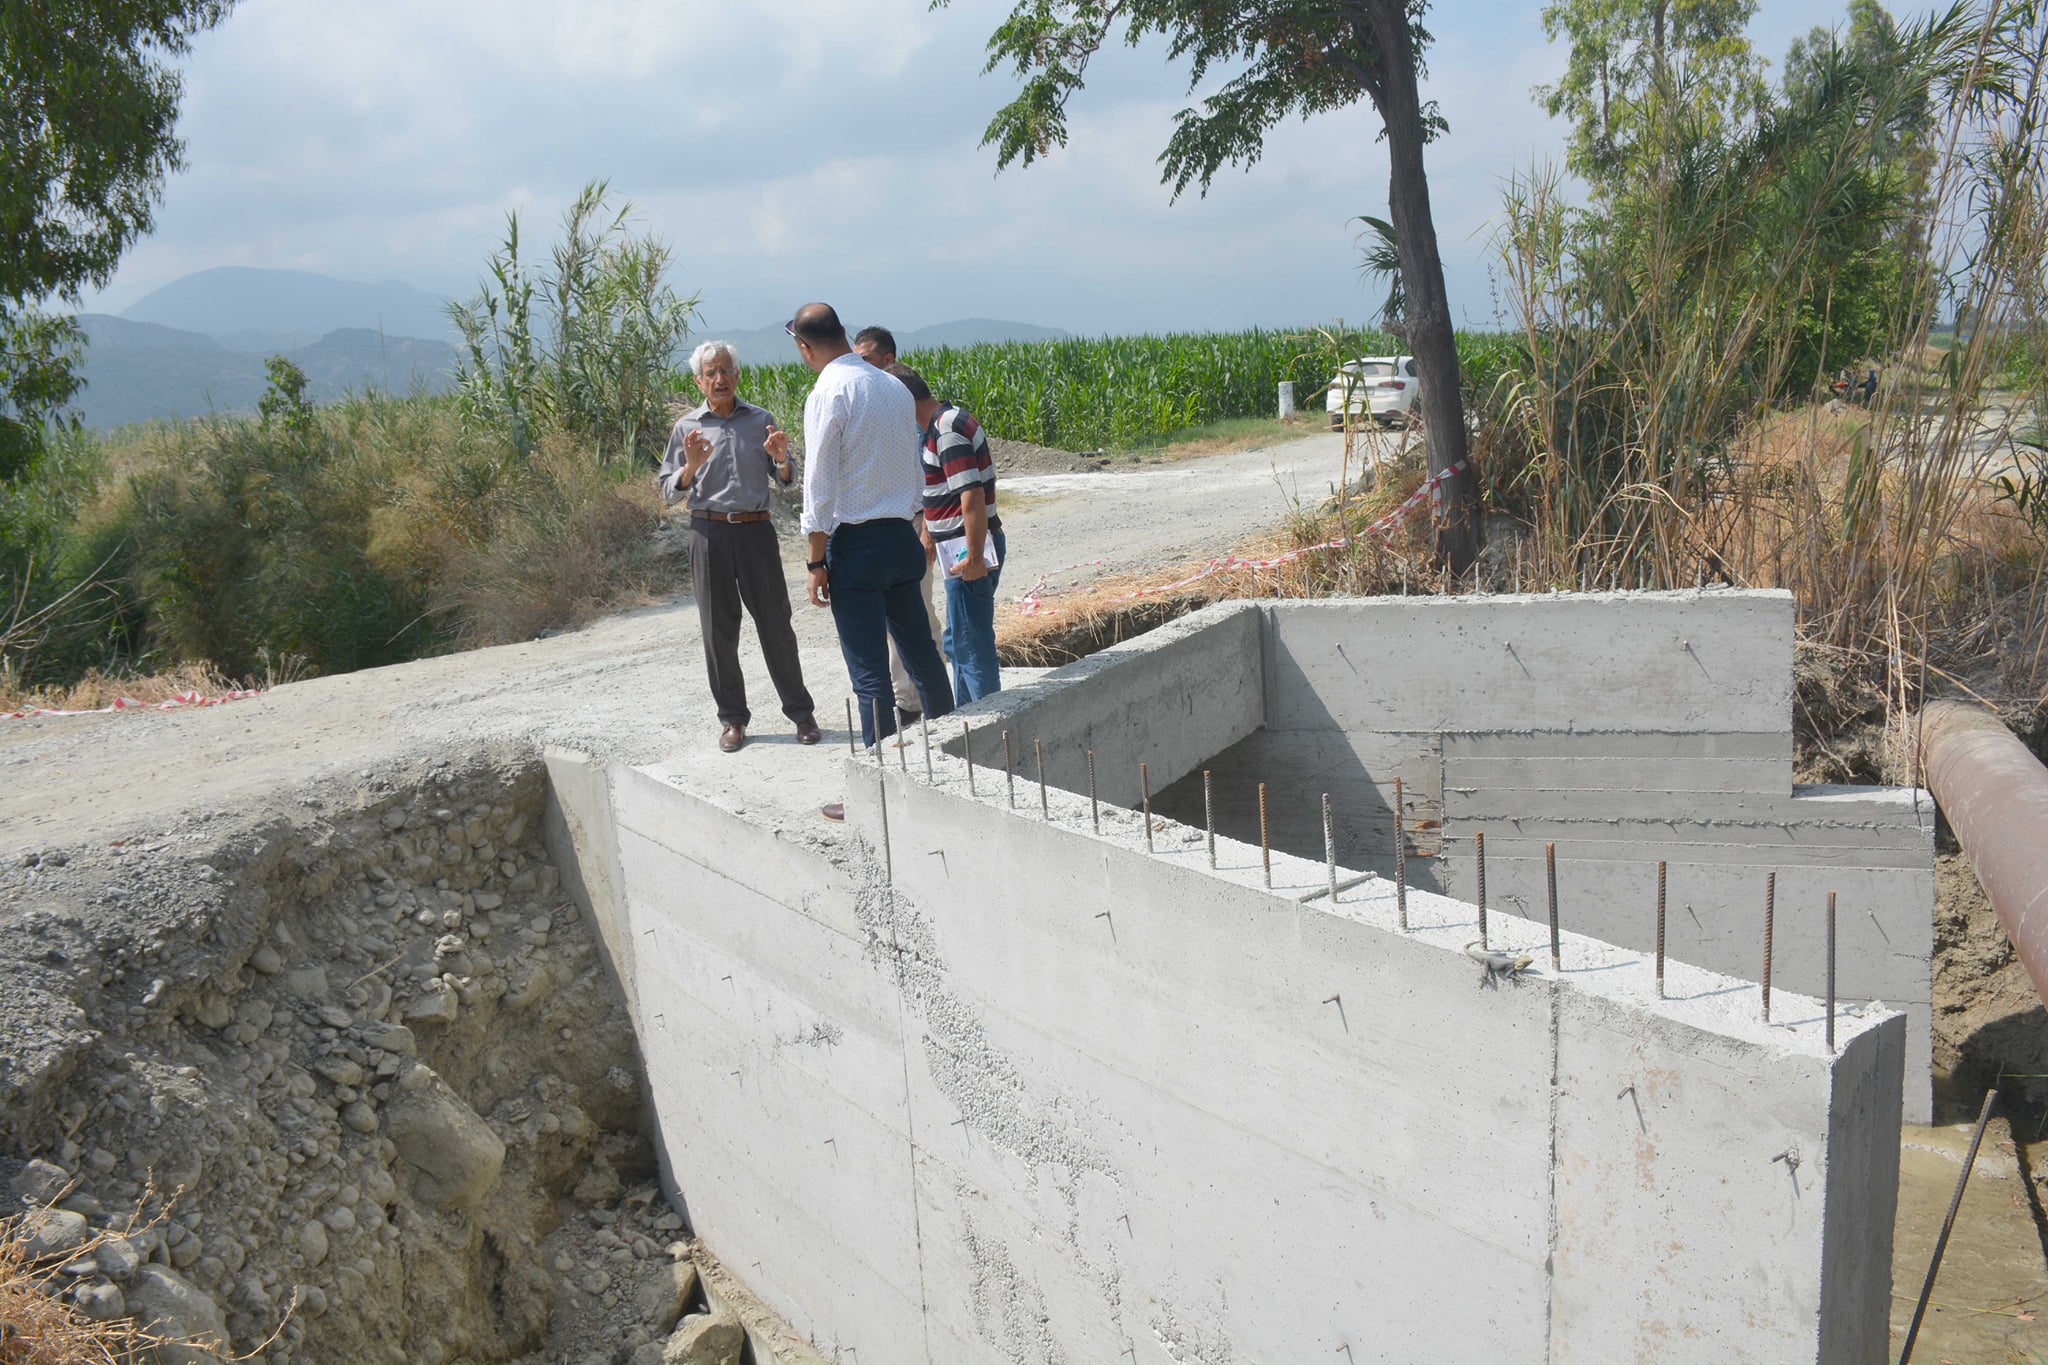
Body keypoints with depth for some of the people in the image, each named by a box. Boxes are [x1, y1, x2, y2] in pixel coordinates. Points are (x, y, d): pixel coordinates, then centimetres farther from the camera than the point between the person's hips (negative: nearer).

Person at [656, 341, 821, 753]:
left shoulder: (761, 420, 9)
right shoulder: (687, 427, 7)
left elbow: (786, 482, 14)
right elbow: (669, 493, 6)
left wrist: (781, 459, -8)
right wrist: (691, 467, -13)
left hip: (756, 530, 0)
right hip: (709, 534, 0)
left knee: (776, 623, 1)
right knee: (718, 630, 4)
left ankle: (801, 712, 11)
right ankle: (732, 719, 14)